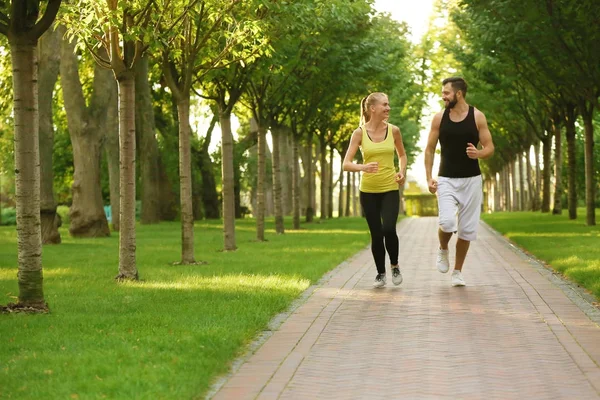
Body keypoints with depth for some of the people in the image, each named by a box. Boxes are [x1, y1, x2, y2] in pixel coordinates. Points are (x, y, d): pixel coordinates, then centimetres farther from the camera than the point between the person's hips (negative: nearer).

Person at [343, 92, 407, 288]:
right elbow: (346, 164, -9)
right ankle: (380, 273, 22)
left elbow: (402, 154, 17)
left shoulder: (393, 130, -1)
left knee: (389, 229, -17)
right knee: (376, 234, 3)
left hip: (390, 189, 0)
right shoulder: (359, 133, -6)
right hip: (368, 191, 0)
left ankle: (395, 266, 8)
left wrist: (402, 171, -1)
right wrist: (362, 167, -29)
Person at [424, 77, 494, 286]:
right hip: (446, 180, 0)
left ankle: (457, 271, 20)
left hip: (471, 180, 0)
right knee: (447, 223, -19)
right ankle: (443, 250, 13)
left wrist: (478, 153, -23)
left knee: (467, 229, 3)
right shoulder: (439, 118, 0)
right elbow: (429, 149, 5)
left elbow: (490, 147, 0)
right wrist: (429, 178, -4)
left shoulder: (477, 116, -3)